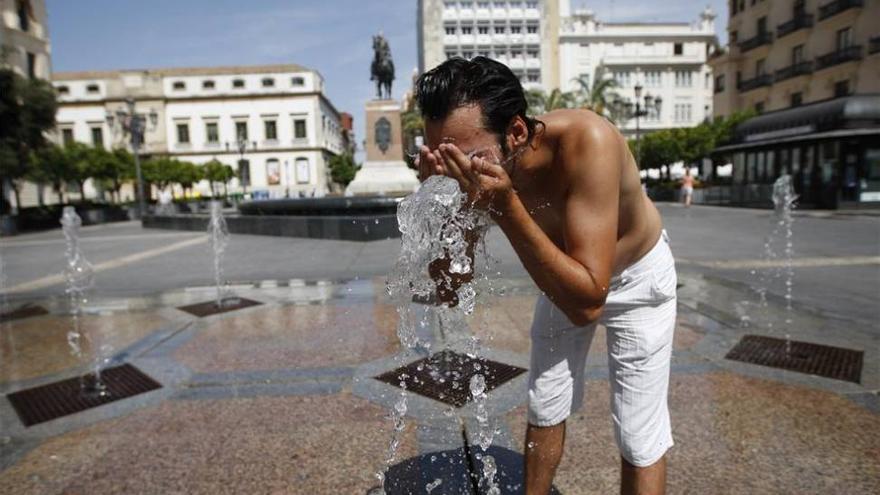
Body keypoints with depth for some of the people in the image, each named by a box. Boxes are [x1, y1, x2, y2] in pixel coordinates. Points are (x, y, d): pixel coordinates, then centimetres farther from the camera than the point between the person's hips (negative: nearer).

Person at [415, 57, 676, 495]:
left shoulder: (587, 142, -40)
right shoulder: (479, 166, -25)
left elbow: (586, 303, -43)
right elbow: (450, 289, -16)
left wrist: (505, 207, -49)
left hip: (636, 276, -4)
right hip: (564, 276, 4)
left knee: (639, 439, 0)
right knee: (544, 410, 14)